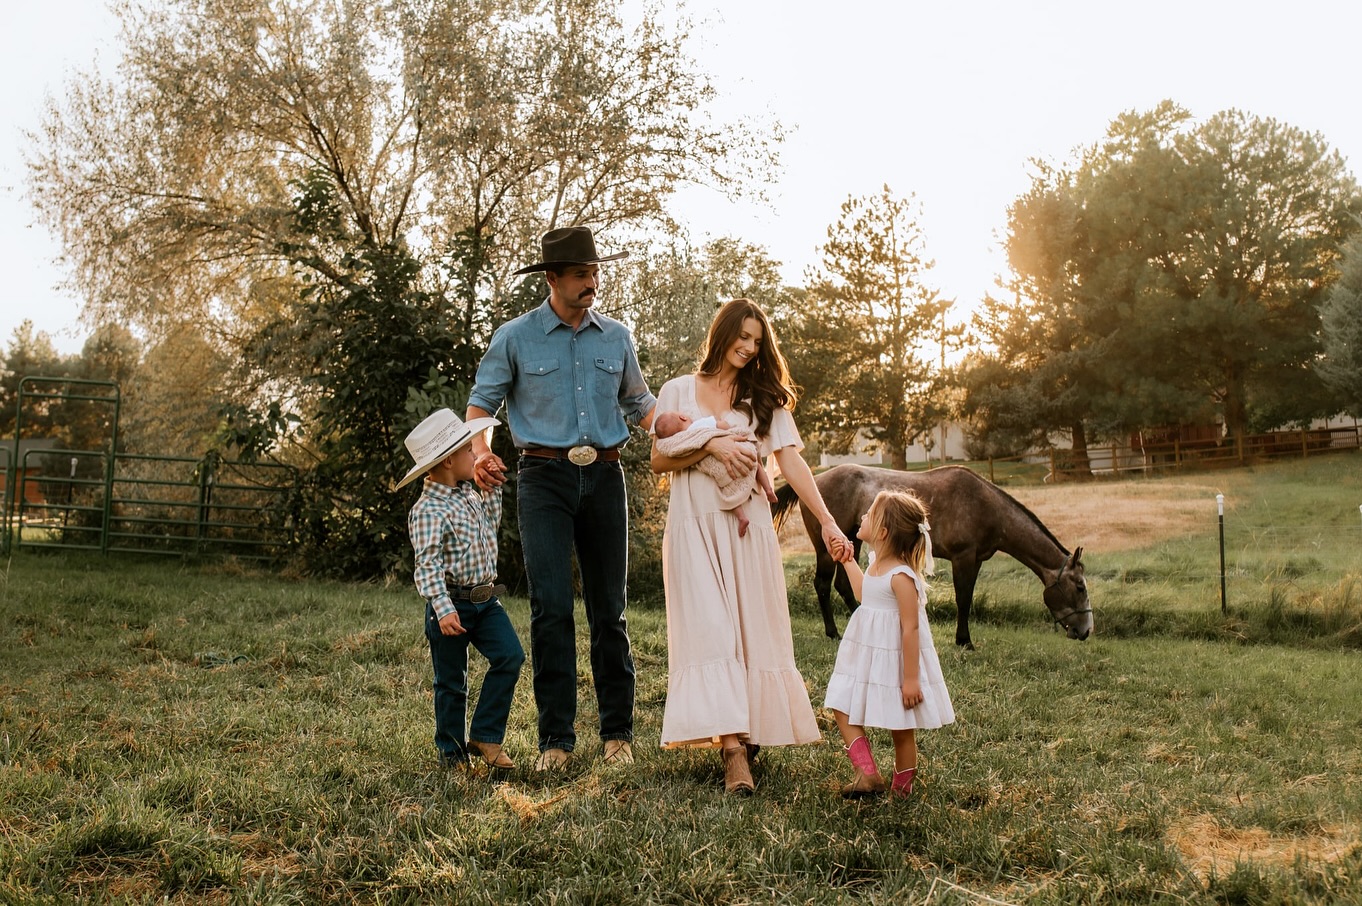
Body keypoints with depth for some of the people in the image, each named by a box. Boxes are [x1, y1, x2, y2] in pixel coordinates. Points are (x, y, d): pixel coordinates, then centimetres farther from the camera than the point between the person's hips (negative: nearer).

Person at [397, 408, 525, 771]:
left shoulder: (470, 494, 10)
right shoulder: (429, 510, -17)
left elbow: (491, 521, 29)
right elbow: (428, 565, -24)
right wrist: (443, 607, -33)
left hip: (486, 600, 7)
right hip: (451, 606, -7)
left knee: (510, 656, -9)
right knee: (451, 682, 5)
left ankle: (485, 736, 2)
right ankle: (452, 751, 21)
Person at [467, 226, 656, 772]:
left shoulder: (616, 338, 11)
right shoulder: (515, 338, 3)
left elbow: (638, 403, 21)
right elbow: (482, 401, 9)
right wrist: (481, 452, -10)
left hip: (604, 476, 3)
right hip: (544, 478, -2)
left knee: (609, 609, 5)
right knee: (551, 608, -8)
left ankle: (617, 733, 14)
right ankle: (556, 737, 0)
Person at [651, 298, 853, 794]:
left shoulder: (764, 397, 12)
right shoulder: (678, 391, 8)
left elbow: (791, 461, 1)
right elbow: (659, 460, 2)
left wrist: (827, 522, -10)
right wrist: (709, 445, -13)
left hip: (748, 528, 2)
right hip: (694, 527, -2)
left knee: (753, 630, 0)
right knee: (710, 630, -10)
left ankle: (748, 732, 12)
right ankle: (732, 748, -15)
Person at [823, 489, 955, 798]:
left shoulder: (902, 576, -23)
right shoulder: (876, 565, 4)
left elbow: (911, 629, -23)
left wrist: (911, 678, -22)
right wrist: (848, 562, 28)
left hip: (895, 660, -9)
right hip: (866, 657, 9)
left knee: (901, 728, 7)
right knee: (843, 710, 4)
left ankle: (901, 788, 20)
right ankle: (868, 774, 4)